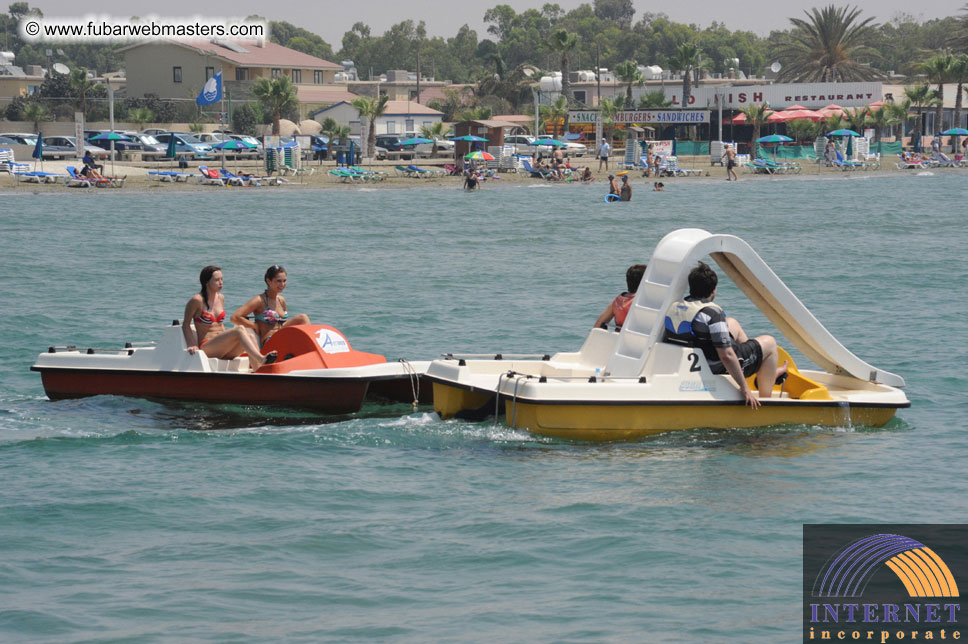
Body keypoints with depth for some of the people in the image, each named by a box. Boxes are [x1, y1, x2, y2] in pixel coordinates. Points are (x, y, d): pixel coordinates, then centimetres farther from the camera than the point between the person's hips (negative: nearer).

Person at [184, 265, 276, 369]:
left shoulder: (221, 298, 16)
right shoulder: (197, 300, -6)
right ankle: (262, 360, -47)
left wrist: (228, 339, 13)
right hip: (207, 348, -7)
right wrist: (192, 346, -11)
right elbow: (185, 325, -1)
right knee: (240, 330, -28)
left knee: (250, 336, -23)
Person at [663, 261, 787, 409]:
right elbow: (726, 355, -31)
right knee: (769, 343, 11)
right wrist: (744, 387, -23)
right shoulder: (713, 313, -28)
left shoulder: (673, 308, -6)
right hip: (717, 369, -8)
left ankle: (769, 373, 43)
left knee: (732, 324, 30)